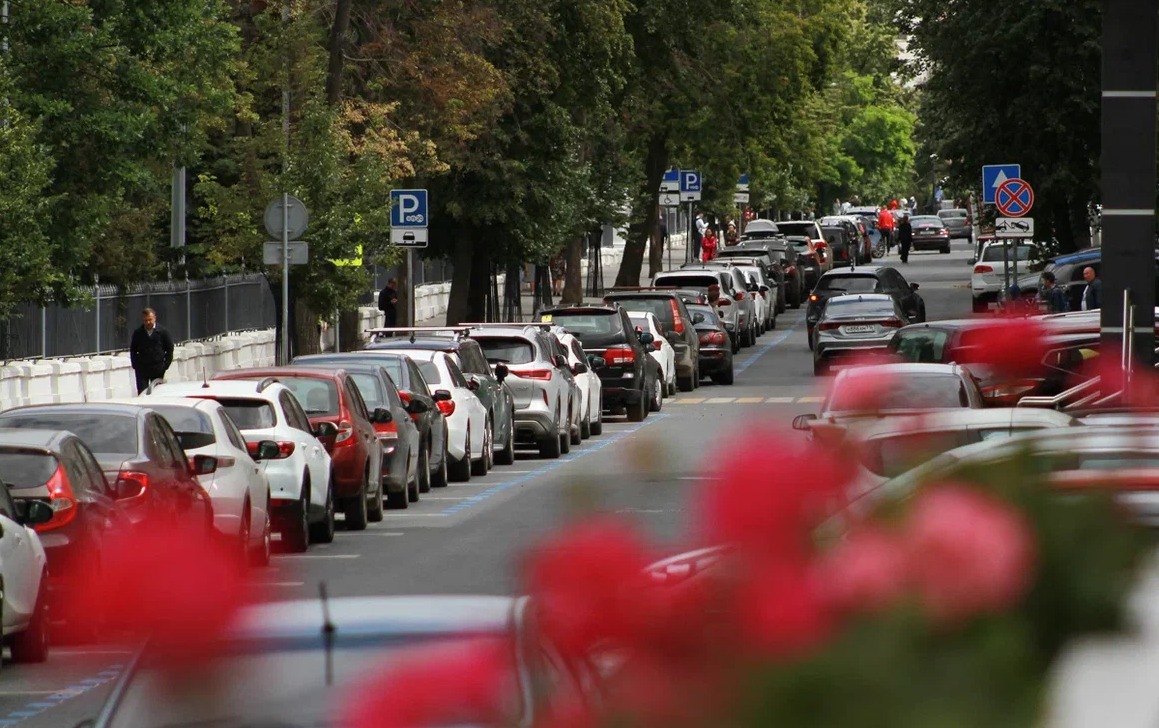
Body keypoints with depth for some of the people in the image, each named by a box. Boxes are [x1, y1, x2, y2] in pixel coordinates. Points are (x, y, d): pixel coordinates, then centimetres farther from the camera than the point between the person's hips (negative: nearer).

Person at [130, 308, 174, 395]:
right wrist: (135, 365, 1)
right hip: (142, 369, 1)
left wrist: (166, 365, -3)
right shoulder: (137, 333, 4)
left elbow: (170, 349, 4)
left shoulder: (162, 331, 0)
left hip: (158, 369, -1)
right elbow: (133, 350, 12)